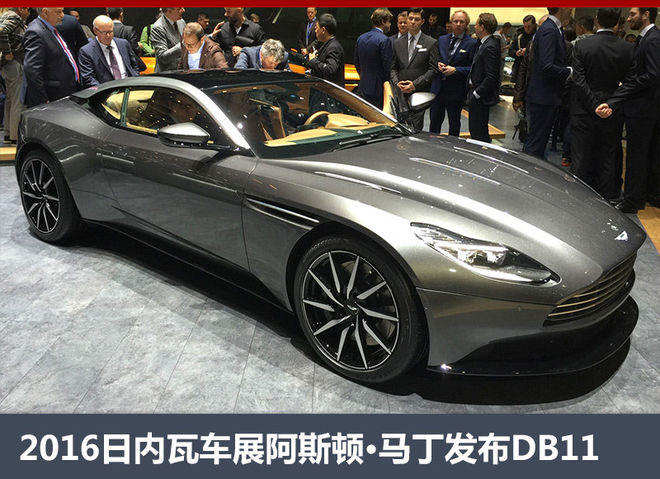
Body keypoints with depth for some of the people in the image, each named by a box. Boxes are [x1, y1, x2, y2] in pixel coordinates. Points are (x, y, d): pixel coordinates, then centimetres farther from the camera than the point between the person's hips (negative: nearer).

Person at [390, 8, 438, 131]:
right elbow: (393, 68, 16)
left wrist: (415, 84, -12)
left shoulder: (430, 43, 4)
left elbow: (433, 69, -2)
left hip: (419, 93, -3)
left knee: (415, 129, -8)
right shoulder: (398, 43, 15)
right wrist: (397, 83, -5)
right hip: (400, 93, 3)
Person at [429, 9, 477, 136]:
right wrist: (438, 64, -5)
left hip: (456, 90, -3)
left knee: (454, 123, 9)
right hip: (438, 88, 4)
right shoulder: (442, 40, 10)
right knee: (434, 120, 8)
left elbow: (473, 68, -8)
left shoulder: (472, 43, -4)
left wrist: (455, 69, -18)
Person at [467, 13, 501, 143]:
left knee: (479, 134, -4)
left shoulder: (490, 47, -19)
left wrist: (476, 94, -19)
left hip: (480, 99, -10)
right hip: (477, 96, 10)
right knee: (474, 130, 18)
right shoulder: (484, 44, 12)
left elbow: (491, 77, -23)